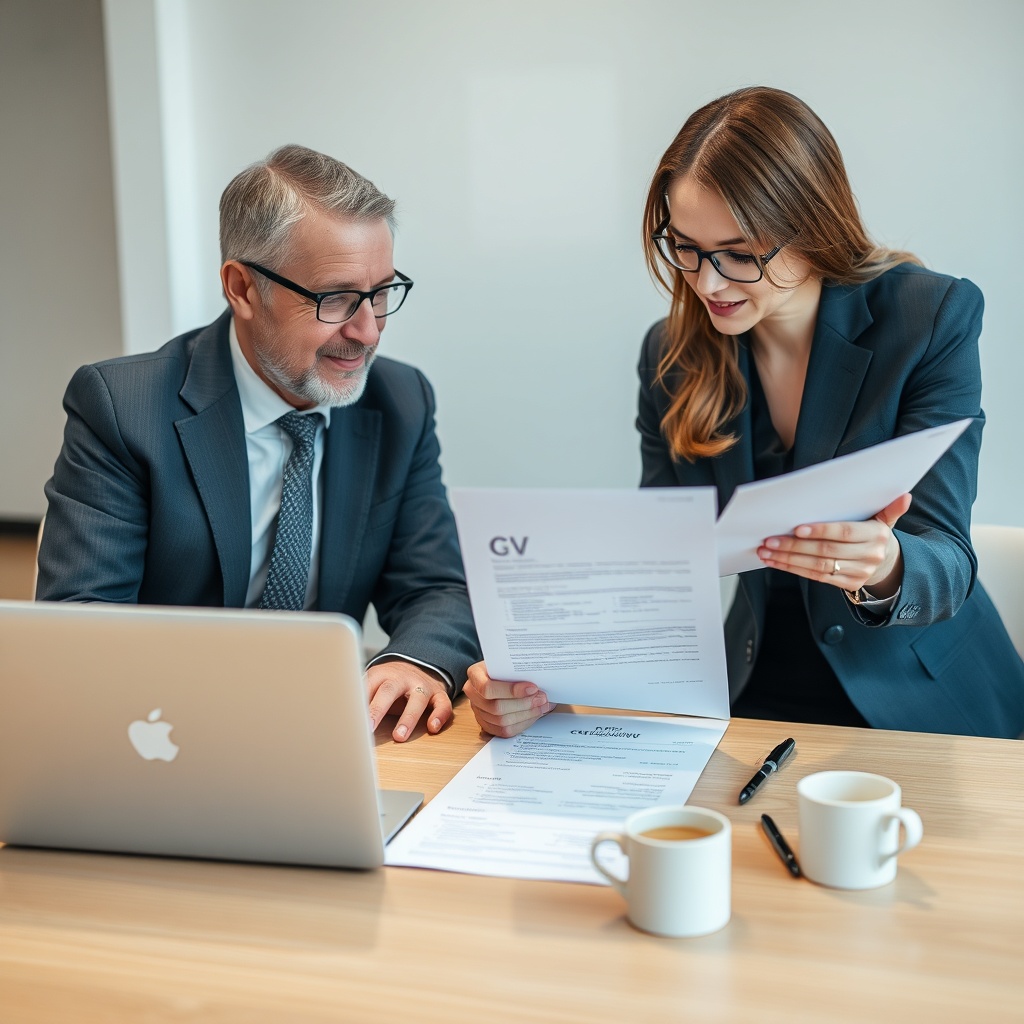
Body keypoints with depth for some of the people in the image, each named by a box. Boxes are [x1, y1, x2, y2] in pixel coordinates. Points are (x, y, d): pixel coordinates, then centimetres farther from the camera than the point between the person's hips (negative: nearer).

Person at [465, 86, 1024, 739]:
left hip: (921, 709, -2)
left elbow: (947, 563, -14)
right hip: (746, 704, 2)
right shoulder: (674, 356, 1)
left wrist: (884, 570, -39)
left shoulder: (933, 319, -9)